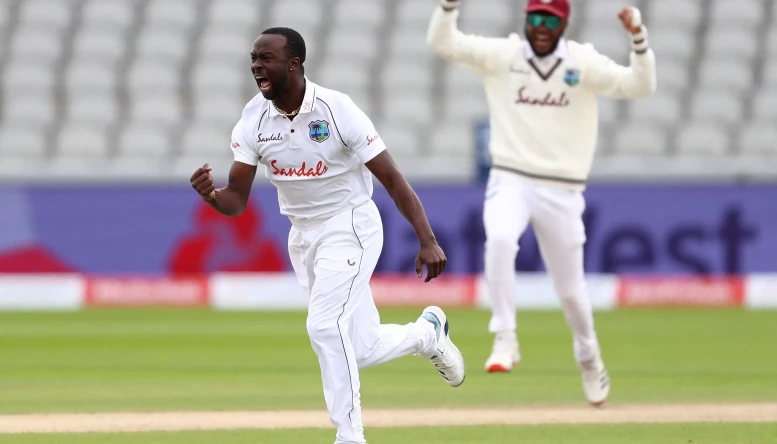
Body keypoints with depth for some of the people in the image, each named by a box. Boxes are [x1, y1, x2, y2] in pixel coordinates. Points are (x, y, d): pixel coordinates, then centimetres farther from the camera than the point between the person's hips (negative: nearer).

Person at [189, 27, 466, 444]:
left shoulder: (337, 110, -21)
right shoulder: (253, 120, -8)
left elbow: (392, 179, -18)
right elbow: (236, 201, -7)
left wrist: (428, 241, -25)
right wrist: (210, 194, -32)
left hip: (349, 226, -6)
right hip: (302, 235, 6)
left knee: (325, 326, -22)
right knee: (359, 350, 11)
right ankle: (427, 333, 40)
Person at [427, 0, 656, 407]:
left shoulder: (584, 63, -2)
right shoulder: (500, 55, -1)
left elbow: (640, 86, -11)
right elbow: (442, 42, -9)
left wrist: (639, 39, -27)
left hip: (562, 190, 1)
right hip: (510, 181, 0)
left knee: (570, 287, 7)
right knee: (499, 239, -32)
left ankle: (588, 356, 36)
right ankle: (505, 339, -23)